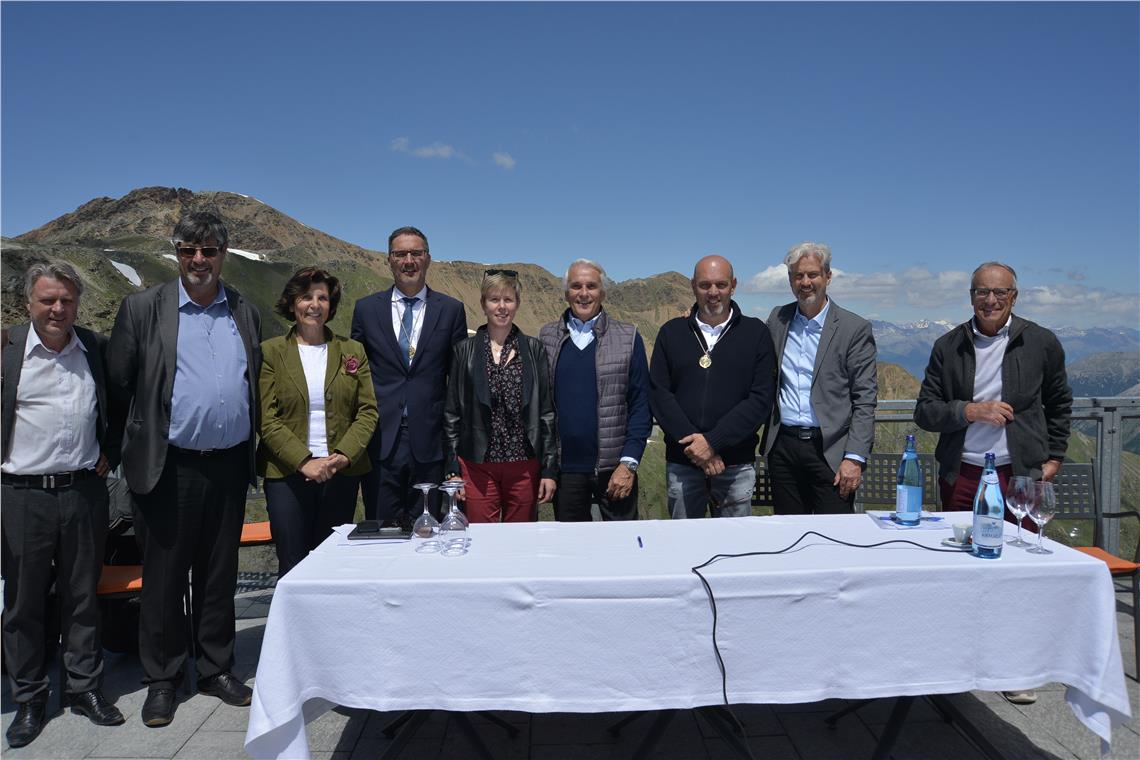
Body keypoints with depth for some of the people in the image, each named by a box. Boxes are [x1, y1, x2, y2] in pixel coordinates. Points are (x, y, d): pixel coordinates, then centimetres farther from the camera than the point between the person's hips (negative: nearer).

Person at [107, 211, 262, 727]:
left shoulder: (245, 313, 8)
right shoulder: (142, 308, -2)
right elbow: (118, 382, 1)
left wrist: (251, 454, 11)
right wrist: (138, 440, 3)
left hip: (229, 466, 3)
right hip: (170, 468, -3)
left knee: (219, 574, 14)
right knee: (163, 576, 8)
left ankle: (216, 669, 29)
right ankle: (161, 680, 25)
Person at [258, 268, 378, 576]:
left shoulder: (353, 351, 9)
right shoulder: (270, 352, 3)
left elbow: (367, 411, 4)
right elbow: (267, 419, -4)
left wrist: (344, 455, -11)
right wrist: (304, 461, -14)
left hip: (342, 474, 2)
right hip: (287, 473, -1)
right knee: (292, 567, 2)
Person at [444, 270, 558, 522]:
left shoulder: (534, 350, 5)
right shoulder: (464, 351, 5)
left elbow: (547, 412, 4)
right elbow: (452, 413, 6)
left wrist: (550, 470, 0)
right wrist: (453, 470, 1)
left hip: (525, 466, 0)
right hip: (477, 467, 0)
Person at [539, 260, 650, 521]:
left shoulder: (628, 338, 1)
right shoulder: (546, 337, 6)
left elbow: (640, 405, -1)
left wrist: (629, 463, -9)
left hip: (614, 469, -1)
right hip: (564, 468, 1)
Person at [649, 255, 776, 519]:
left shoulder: (755, 332, 2)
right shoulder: (671, 332, 6)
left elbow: (761, 398, -6)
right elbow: (658, 393, -1)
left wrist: (713, 441, -15)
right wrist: (693, 443, -12)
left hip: (737, 464, -1)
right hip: (681, 464, 1)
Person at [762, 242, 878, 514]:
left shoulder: (855, 328, -3)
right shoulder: (777, 319, 9)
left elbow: (865, 400, -6)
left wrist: (855, 458, -12)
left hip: (830, 450, -3)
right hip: (783, 447, 3)